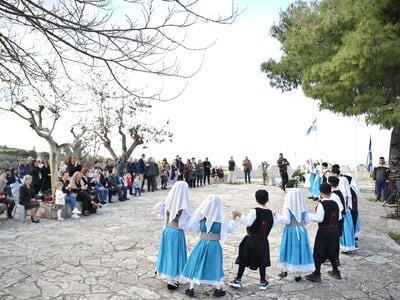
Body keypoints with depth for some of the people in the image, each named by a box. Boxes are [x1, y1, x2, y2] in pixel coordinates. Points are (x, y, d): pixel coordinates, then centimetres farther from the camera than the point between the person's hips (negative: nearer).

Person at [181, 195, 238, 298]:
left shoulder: (201, 217, -8)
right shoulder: (221, 219, -9)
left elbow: (192, 228, -3)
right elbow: (231, 229, 5)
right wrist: (233, 219, 21)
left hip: (202, 244, 0)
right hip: (215, 245, 0)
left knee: (195, 264, 11)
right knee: (215, 265, 14)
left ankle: (191, 288, 15)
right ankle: (217, 289, 24)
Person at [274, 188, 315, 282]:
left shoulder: (287, 208, -13)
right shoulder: (303, 208, -2)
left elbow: (286, 221, -17)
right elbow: (307, 220, 2)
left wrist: (277, 215, -6)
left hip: (290, 231, -2)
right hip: (301, 231, 2)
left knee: (288, 249, 13)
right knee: (300, 250, 8)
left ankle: (284, 270, 17)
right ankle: (297, 274, 14)